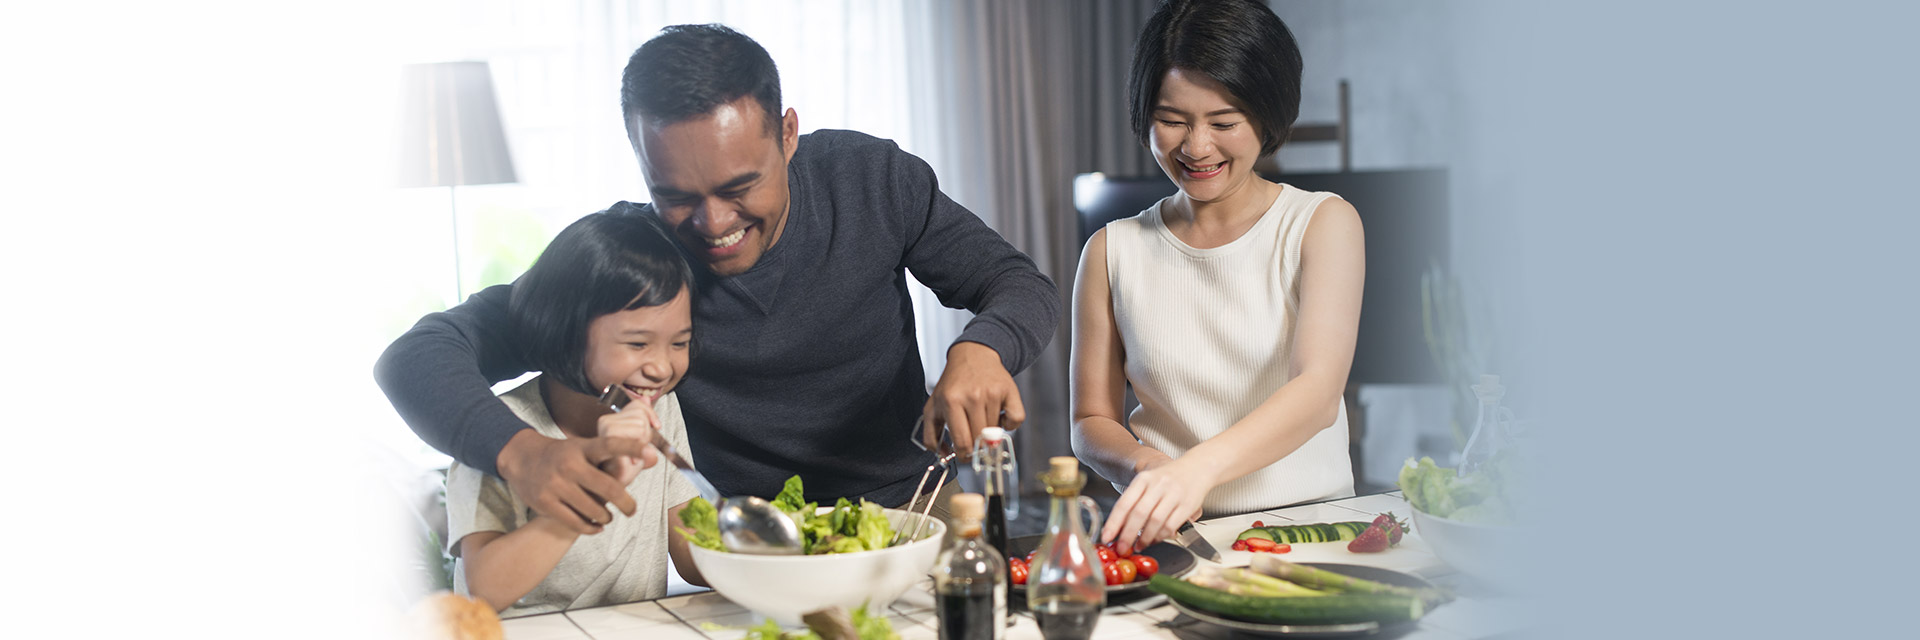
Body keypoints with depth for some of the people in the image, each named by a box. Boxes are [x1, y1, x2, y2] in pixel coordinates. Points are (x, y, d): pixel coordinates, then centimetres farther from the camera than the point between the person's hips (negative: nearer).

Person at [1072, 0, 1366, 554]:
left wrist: (1198, 467, -32)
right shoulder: (1113, 251, 8)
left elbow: (1320, 392, -14)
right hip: (1176, 537, 2)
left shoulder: (1324, 223, 2)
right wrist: (1142, 465, -14)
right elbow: (1091, 422, 11)